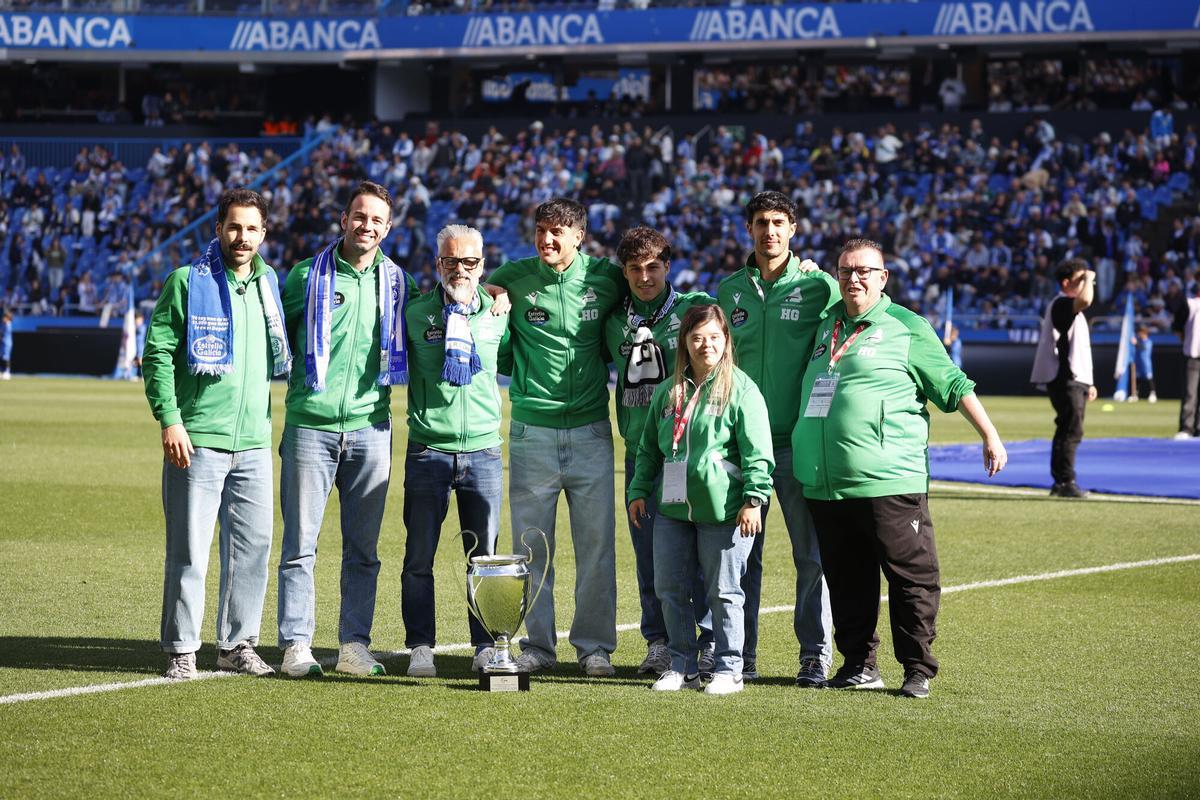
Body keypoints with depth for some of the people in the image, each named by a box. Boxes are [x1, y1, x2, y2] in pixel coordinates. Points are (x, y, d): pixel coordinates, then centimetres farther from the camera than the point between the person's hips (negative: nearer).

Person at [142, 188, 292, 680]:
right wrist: (169, 419, -14)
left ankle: (237, 644, 16)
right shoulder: (187, 283, -2)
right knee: (189, 550, -3)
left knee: (253, 546, 6)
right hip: (197, 440, -5)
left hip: (254, 442, 5)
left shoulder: (268, 285, 13)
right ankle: (181, 649, 4)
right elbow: (158, 353, -6)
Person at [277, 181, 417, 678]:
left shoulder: (396, 283, 10)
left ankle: (354, 644, 9)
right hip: (311, 425, -2)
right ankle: (296, 645, 1)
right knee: (301, 543, -2)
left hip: (370, 427, 2)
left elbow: (408, 345, 23)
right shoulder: (307, 277, 3)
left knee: (363, 547, 4)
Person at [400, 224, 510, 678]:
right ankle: (420, 648, 7)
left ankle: (487, 647, 13)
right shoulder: (416, 315, 1)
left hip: (483, 451, 1)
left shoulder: (497, 315, 7)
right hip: (428, 451, -1)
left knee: (486, 556, 5)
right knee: (420, 557, 0)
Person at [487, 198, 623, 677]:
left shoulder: (604, 278, 2)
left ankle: (595, 646, 10)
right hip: (532, 430, 0)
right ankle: (537, 645, 11)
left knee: (597, 542, 1)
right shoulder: (514, 278, 1)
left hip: (590, 429, 0)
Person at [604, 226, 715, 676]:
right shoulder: (616, 323, 13)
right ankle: (659, 642, 12)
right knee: (649, 554, 5)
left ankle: (713, 639, 5)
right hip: (640, 449, 4)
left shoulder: (697, 309, 1)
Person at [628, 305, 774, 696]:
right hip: (673, 507, 6)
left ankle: (728, 669, 10)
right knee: (670, 589, 8)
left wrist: (754, 499, -15)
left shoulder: (740, 388, -5)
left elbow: (757, 451, -9)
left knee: (723, 592, 1)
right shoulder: (668, 392, 12)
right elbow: (649, 448, 21)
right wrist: (639, 490, 16)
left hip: (722, 510, -6)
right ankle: (683, 666, 19)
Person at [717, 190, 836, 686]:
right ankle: (740, 655, 12)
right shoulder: (729, 291, 10)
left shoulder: (817, 286, 1)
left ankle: (816, 654, 8)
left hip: (798, 439, -3)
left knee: (811, 553, 0)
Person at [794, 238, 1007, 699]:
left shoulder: (907, 328, 1)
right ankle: (858, 665, 18)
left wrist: (990, 437, -1)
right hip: (826, 484, 6)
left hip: (889, 483, -5)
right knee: (846, 580, 9)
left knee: (911, 576, -3)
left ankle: (918, 669, 3)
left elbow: (953, 385, 3)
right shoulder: (826, 325, 16)